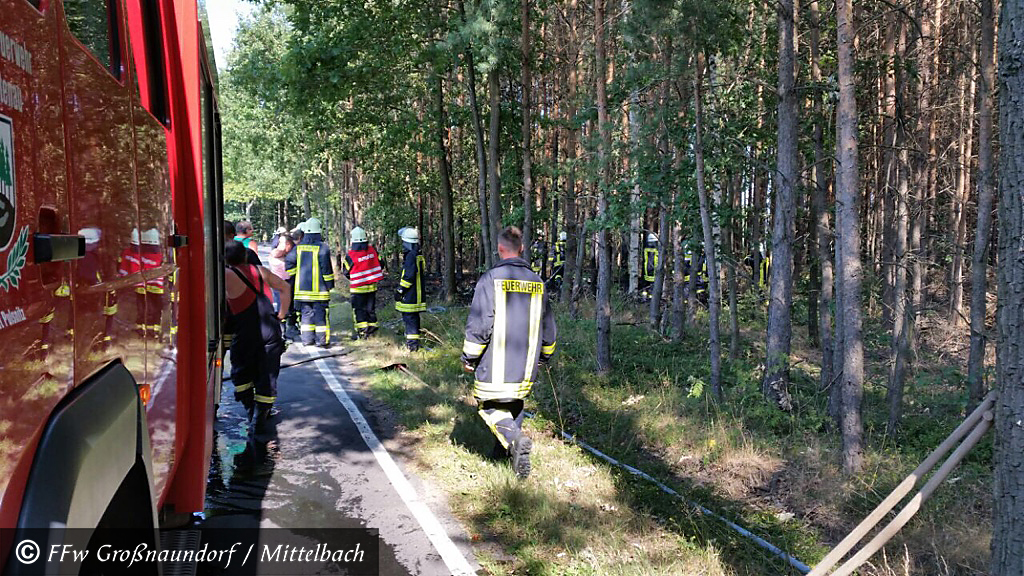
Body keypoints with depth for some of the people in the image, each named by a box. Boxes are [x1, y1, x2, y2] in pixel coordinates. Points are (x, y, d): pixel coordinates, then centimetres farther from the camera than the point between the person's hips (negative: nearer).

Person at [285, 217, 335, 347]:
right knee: (320, 314, 1)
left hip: (302, 287, 4)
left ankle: (307, 339, 13)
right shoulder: (322, 248, -11)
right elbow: (326, 268, -11)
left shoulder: (299, 247, 4)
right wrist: (330, 284, -3)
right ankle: (322, 340, 1)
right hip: (319, 288, -4)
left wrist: (295, 277, 16)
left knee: (306, 313, 13)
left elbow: (289, 263, 4)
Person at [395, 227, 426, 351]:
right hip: (416, 294, 10)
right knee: (413, 317, 17)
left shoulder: (411, 256, -18)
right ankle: (413, 340, 26)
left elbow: (408, 277, -22)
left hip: (410, 295, -10)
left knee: (409, 317, -6)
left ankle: (412, 343, -4)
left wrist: (400, 290, -15)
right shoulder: (417, 255, 13)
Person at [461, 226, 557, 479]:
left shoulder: (490, 279, -12)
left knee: (490, 406, 8)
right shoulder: (537, 283, 5)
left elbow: (478, 325, -15)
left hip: (495, 367, -5)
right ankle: (505, 447, 24)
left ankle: (514, 438, -16)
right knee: (516, 404, 22)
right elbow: (548, 327, 13)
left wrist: (469, 358, -2)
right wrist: (544, 356, 29)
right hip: (526, 368, 5)